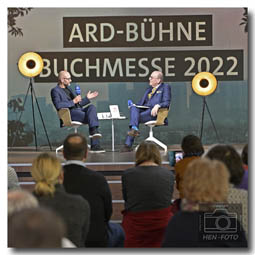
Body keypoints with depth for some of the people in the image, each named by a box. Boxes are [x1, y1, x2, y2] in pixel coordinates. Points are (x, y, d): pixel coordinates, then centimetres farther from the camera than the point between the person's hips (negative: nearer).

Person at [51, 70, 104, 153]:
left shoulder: (68, 88, 29)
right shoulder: (55, 91, 3)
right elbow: (58, 105, -16)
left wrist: (87, 98, 21)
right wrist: (73, 101, -16)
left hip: (79, 110, 7)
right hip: (69, 113, -7)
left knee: (91, 107, -23)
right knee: (91, 116, -26)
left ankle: (94, 131, -34)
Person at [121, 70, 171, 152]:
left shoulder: (165, 87, 10)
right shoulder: (148, 90, 30)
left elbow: (167, 103, -3)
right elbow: (141, 102, 26)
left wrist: (158, 105, -23)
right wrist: (134, 105, 4)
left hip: (154, 113, -7)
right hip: (144, 110, 7)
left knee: (137, 117, -27)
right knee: (133, 107, -21)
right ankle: (134, 128, -37)